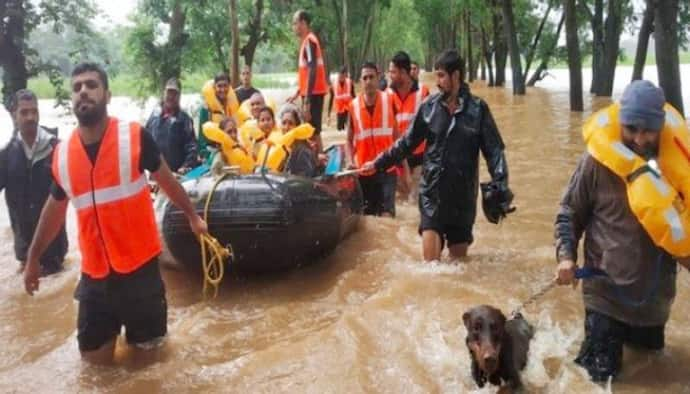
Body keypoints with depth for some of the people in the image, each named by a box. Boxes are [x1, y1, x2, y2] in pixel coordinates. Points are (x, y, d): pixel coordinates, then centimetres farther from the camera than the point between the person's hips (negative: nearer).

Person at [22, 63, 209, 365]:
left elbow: (167, 180, 3)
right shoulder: (61, 154, -1)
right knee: (95, 356, 12)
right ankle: (114, 327, 41)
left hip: (140, 264, -3)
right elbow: (55, 208, 14)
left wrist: (192, 217, 11)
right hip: (94, 271, 3)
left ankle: (139, 330, 43)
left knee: (148, 345, 12)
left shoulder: (134, 137, -12)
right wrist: (33, 258, 20)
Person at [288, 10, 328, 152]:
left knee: (314, 132, -7)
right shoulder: (307, 41, 16)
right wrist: (297, 93, 26)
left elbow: (312, 71, -21)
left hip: (313, 93, -9)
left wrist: (307, 100, -24)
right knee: (312, 131, 14)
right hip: (311, 93, 9)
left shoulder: (309, 41, -13)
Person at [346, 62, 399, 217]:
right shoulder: (353, 106, -3)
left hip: (387, 169, -1)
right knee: (367, 216, 10)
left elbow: (396, 135, 5)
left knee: (387, 215, -9)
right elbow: (349, 140, 6)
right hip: (363, 171, 1)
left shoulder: (389, 101, -2)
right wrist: (351, 162, -11)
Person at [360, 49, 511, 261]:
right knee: (430, 260, -6)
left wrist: (500, 187, -17)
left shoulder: (478, 108, -5)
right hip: (432, 192, 0)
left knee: (459, 257, 11)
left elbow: (494, 149, -5)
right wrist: (379, 164, 7)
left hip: (463, 194, 0)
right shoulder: (429, 106, -1)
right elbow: (407, 143, 8)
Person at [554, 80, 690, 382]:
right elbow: (569, 214, -6)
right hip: (607, 289, -3)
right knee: (602, 374, 5)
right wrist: (566, 256, -19)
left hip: (655, 290, 3)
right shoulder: (598, 160, -15)